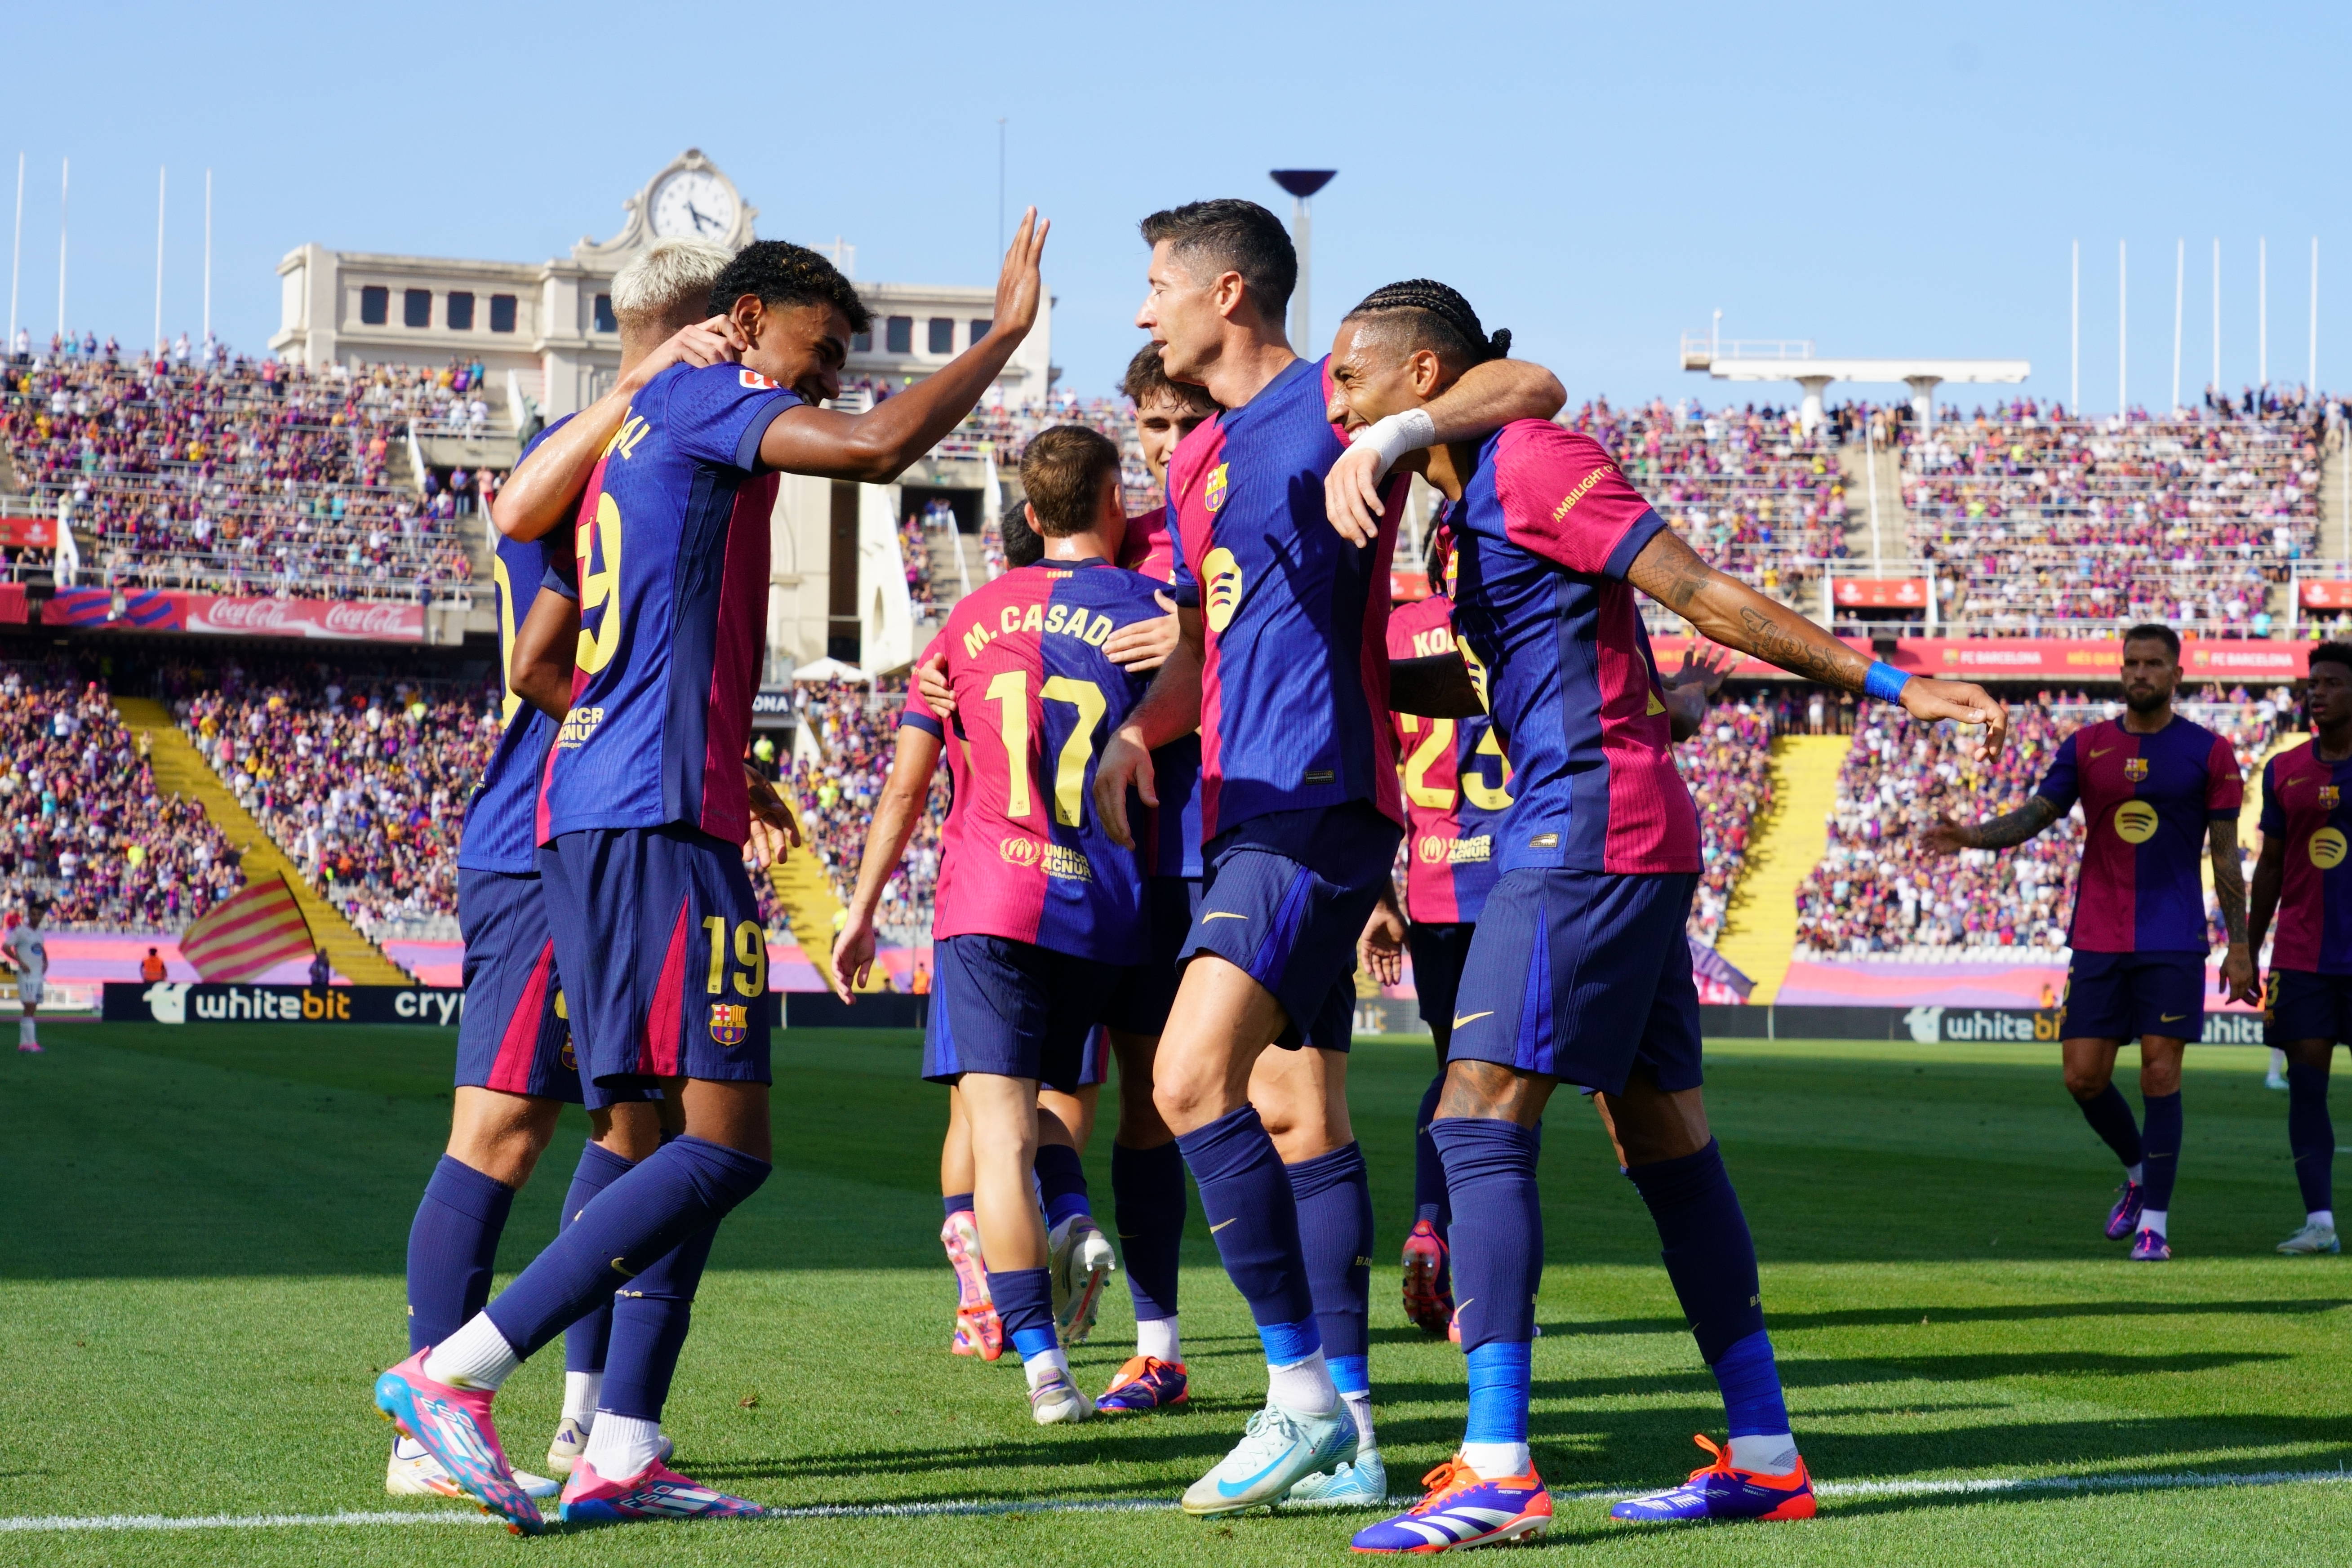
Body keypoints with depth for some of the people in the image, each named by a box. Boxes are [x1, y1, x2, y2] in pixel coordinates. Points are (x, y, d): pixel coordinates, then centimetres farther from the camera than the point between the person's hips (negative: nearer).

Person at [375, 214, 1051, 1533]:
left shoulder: (638, 440, 25)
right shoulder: (700, 397, -4)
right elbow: (879, 448, -20)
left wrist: (732, 787, 31)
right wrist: (1006, 334, -7)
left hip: (594, 818, 11)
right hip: (660, 822, -11)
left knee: (671, 1132, 11)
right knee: (725, 1145, -13)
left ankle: (621, 1456, 7)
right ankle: (457, 1372, -16)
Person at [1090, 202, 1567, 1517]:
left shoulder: (1334, 403, -6)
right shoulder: (1198, 459, 20)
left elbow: (1538, 389, -13)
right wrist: (1139, 731, 10)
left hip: (1319, 803, -10)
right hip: (1246, 813, 10)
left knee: (1191, 1076, -20)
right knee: (1301, 1114, 9)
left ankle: (1305, 1391, -16)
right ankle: (1346, 1437, 12)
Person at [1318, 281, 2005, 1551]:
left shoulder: (1531, 460, -11)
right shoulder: (1471, 500, 18)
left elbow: (1703, 594, -12)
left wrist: (1885, 683, -12)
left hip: (1588, 827, -10)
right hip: (1612, 833, 10)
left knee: (1479, 1119, -15)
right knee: (1660, 1137, 10)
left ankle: (1496, 1472, -20)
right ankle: (1765, 1458, 13)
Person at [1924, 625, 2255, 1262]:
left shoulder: (2209, 752, 2)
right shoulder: (2086, 747, 7)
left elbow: (2226, 856, 3)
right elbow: (2035, 814, 1)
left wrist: (2239, 946, -1)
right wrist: (1972, 837, -18)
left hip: (2174, 943, -3)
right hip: (2099, 942, 3)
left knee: (2160, 1074, -7)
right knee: (2084, 1077, 0)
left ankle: (2154, 1222, -1)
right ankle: (2138, 1174, 27)